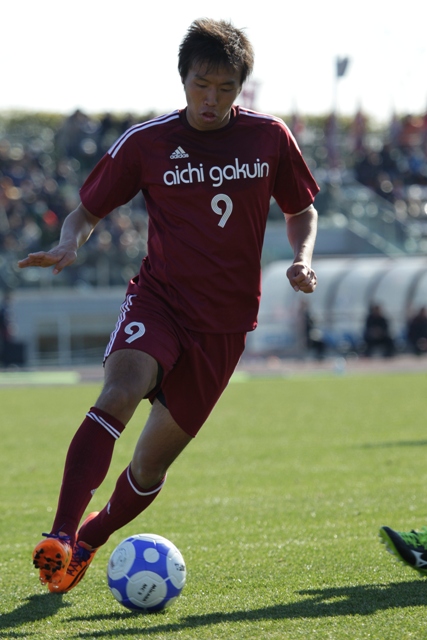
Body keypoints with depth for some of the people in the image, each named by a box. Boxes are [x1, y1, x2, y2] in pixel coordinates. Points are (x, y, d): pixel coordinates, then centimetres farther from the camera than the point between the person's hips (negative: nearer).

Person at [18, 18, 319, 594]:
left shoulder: (269, 137, 0)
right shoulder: (146, 142, -4)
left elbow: (301, 210, 15)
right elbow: (89, 210, 6)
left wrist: (302, 260, -5)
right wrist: (69, 245, -16)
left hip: (226, 321, 2)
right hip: (158, 300, -2)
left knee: (154, 459, 4)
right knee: (121, 392, -33)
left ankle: (86, 542, 31)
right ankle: (60, 536, -39)